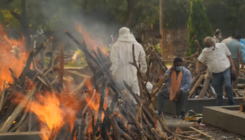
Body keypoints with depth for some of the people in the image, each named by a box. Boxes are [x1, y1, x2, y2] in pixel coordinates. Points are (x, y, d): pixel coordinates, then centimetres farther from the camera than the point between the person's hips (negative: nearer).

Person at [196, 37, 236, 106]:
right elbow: (199, 61, 4)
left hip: (225, 70, -1)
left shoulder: (222, 46, -1)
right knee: (219, 93, 5)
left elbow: (229, 56, 8)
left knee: (228, 85, -23)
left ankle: (231, 103, -6)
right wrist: (197, 68, -17)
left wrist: (233, 67, 5)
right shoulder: (205, 51, -1)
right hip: (215, 73, 2)